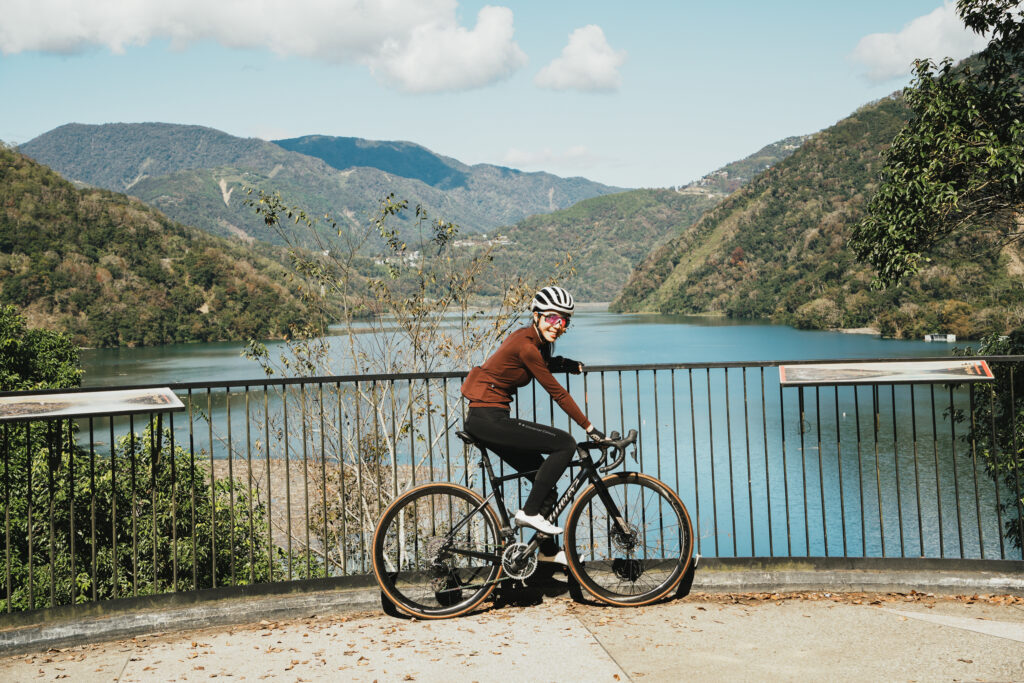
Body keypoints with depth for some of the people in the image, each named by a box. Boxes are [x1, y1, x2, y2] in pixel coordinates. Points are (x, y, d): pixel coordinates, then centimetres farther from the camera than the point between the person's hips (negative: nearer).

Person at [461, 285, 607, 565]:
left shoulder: (529, 338, 10)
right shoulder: (526, 345, -18)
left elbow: (543, 363, 32)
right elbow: (557, 392, -15)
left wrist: (564, 363, 10)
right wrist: (589, 428, -9)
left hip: (486, 419, 10)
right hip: (489, 419, -10)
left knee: (545, 481, 14)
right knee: (565, 443, -14)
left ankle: (549, 552, 25)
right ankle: (529, 511, -7)